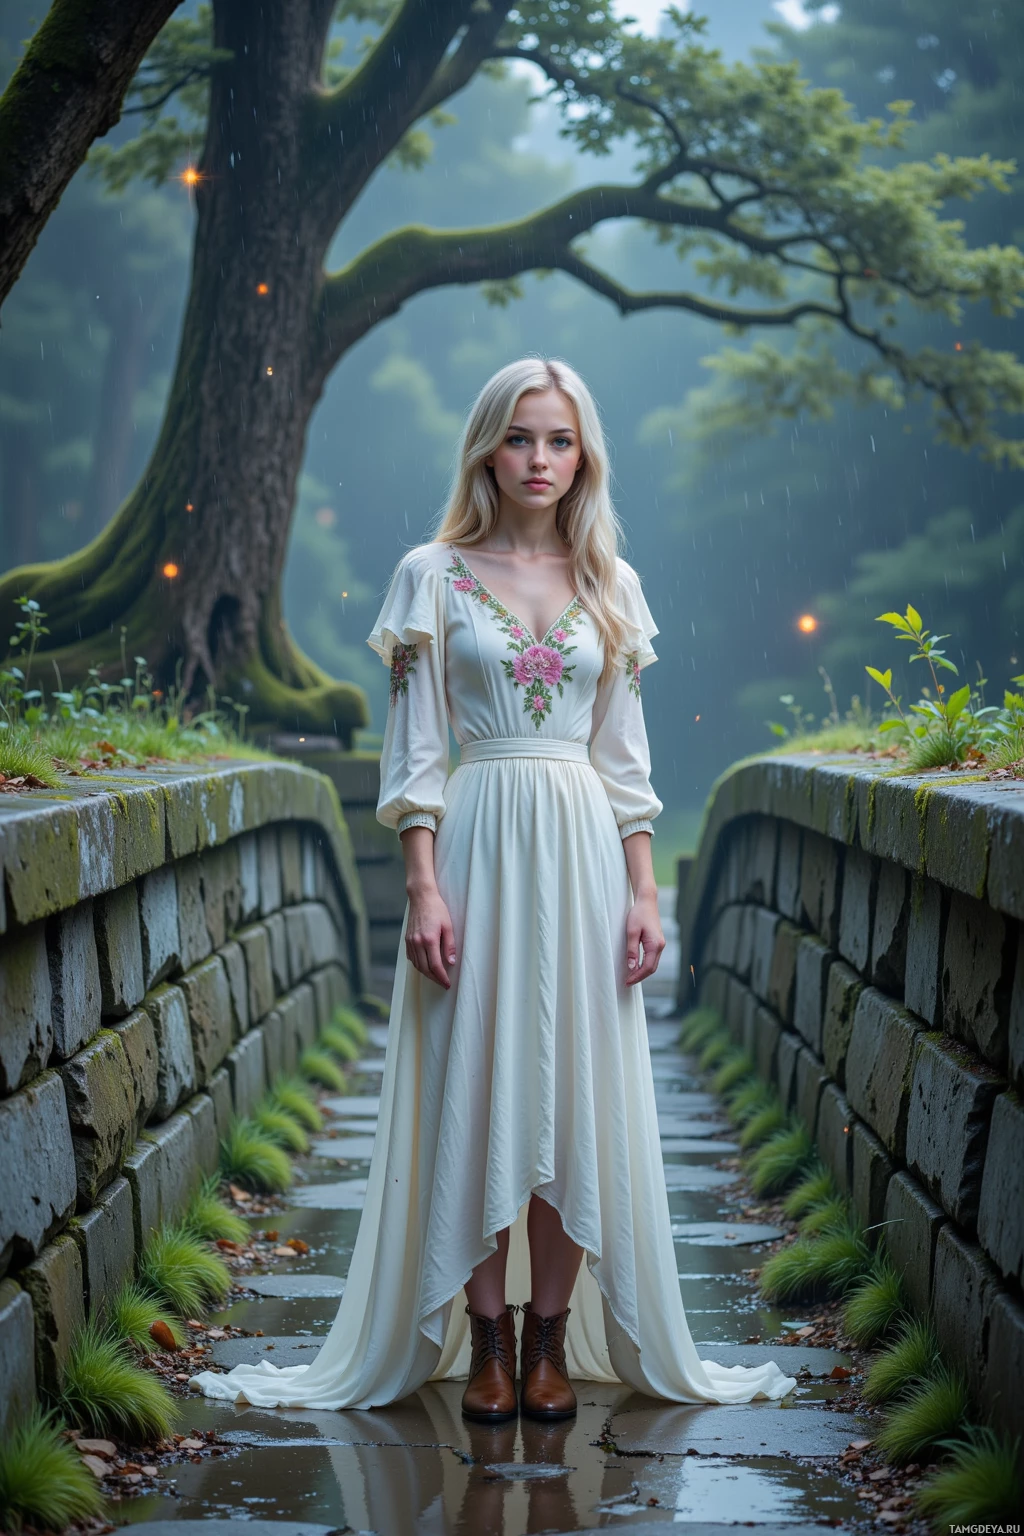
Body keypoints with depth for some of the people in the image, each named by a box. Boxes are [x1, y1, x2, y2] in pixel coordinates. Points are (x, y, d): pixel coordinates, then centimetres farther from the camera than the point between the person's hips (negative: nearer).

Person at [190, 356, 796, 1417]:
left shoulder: (610, 585, 10)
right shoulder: (433, 575, 2)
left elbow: (625, 756, 11)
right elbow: (414, 750, -1)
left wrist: (644, 892, 4)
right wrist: (423, 887, -10)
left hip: (585, 850, 2)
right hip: (479, 844, -2)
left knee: (576, 1091, 2)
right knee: (476, 1089, -1)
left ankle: (553, 1338, 11)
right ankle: (488, 1340, 8)